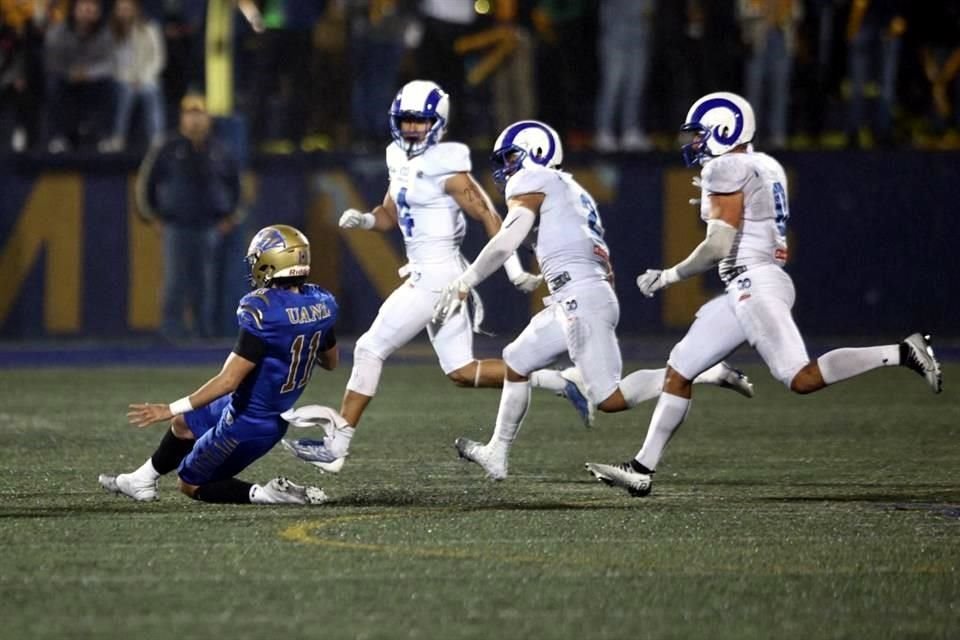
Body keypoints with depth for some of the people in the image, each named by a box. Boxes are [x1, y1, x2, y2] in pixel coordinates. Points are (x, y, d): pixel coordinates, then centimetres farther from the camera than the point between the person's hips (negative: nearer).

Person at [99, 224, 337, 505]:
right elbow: (331, 361, 11)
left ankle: (264, 493, -3)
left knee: (192, 485, 14)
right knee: (184, 424, 29)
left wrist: (170, 409, -25)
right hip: (276, 417, 8)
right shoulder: (321, 304, -7)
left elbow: (229, 380, -30)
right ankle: (141, 480, 44)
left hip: (245, 424, -8)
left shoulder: (263, 314, -29)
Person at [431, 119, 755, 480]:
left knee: (609, 400, -12)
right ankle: (497, 455, 26)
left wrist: (462, 285, -6)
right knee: (516, 362, 20)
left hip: (581, 300, -10)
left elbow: (506, 243, -11)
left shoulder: (532, 181, -1)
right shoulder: (571, 190, 26)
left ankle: (705, 373, -14)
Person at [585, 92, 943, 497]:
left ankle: (903, 353, -19)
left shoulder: (726, 170, -9)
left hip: (753, 284, -10)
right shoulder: (764, 167, 17)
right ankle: (643, 470, 9)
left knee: (801, 379, -19)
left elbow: (718, 247, -15)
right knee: (679, 370, 9)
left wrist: (668, 277, -4)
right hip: (743, 292, 10)